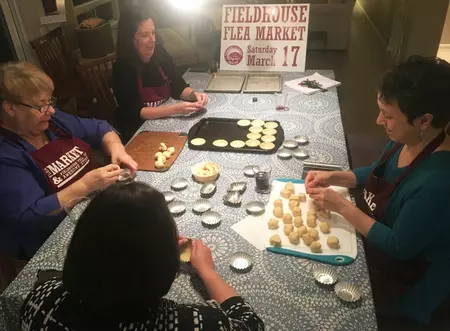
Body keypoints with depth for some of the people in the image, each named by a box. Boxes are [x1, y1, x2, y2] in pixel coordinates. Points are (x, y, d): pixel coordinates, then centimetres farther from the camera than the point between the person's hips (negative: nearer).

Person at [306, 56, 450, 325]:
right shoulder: (405, 140, -10)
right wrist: (334, 177, -7)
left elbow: (399, 248, -27)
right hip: (374, 244, 7)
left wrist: (342, 206, -25)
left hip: (401, 283, -7)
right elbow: (377, 173, 9)